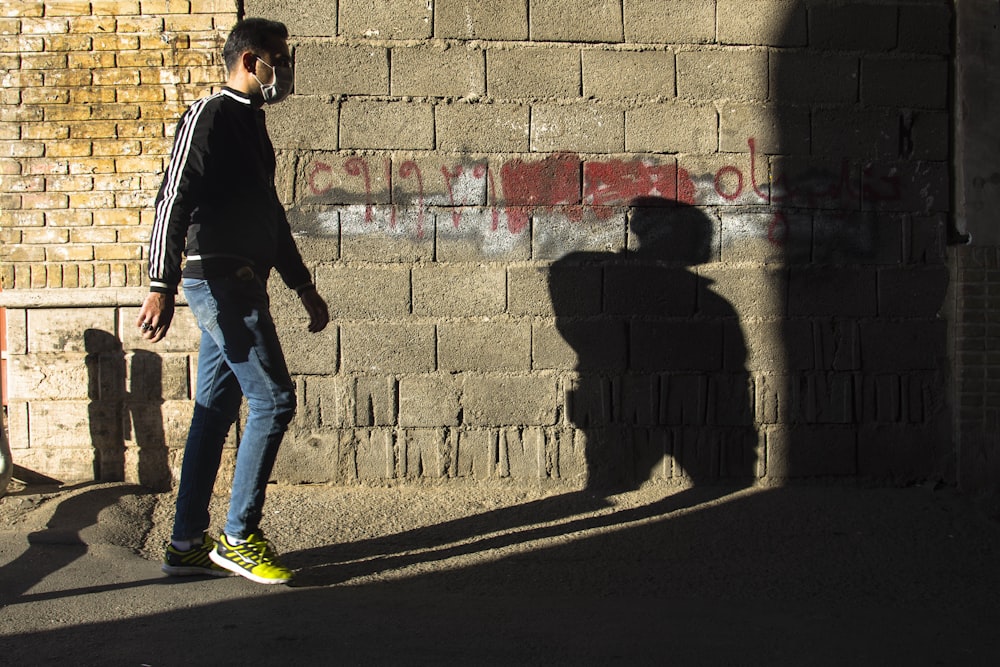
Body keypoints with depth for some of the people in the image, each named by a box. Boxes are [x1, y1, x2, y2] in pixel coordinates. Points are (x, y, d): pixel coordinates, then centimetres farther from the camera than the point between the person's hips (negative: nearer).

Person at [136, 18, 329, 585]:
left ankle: (188, 544, 15)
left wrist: (304, 287, 28)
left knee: (215, 411, 9)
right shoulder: (211, 115, -9)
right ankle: (238, 538, -1)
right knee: (274, 400, -8)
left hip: (237, 286, 9)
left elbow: (271, 215, 26)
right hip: (222, 282, -9)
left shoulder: (251, 122, 19)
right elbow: (174, 202, -17)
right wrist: (161, 287, -25)